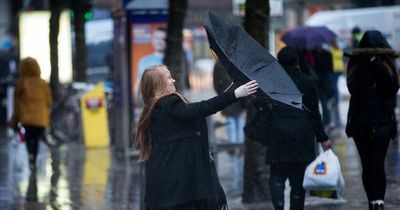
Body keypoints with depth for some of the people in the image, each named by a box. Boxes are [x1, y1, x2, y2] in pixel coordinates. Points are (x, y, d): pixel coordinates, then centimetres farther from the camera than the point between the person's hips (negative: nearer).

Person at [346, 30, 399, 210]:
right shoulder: (358, 65, 4)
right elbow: (353, 88, -11)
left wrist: (378, 67, -18)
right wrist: (365, 67, -17)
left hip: (382, 122, -2)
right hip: (360, 122, 2)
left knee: (377, 163, -12)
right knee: (367, 165, 6)